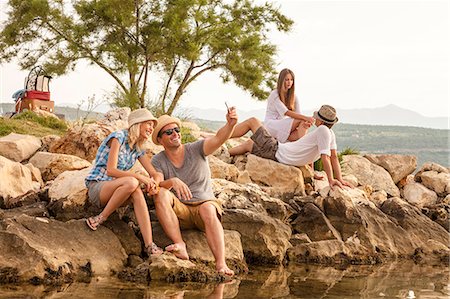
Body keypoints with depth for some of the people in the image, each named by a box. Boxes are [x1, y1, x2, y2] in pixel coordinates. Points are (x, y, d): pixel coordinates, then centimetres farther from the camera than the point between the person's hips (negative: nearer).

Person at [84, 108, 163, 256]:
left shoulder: (138, 148, 11)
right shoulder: (118, 137, -13)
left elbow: (154, 173, 6)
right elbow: (110, 170, -21)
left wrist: (153, 183, -19)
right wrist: (139, 177, -27)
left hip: (114, 190, 6)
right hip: (96, 187, -6)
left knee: (136, 193, -30)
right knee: (131, 183, -36)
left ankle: (149, 245, -37)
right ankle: (101, 218, -22)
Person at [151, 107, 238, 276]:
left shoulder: (196, 149, 1)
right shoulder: (157, 161, 3)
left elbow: (218, 139, -18)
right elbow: (157, 185, -15)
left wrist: (230, 125, -39)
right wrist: (172, 182, -38)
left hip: (205, 203, -1)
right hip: (179, 212, 1)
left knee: (208, 209, -36)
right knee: (161, 194, -28)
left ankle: (221, 264, -49)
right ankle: (180, 245, -37)